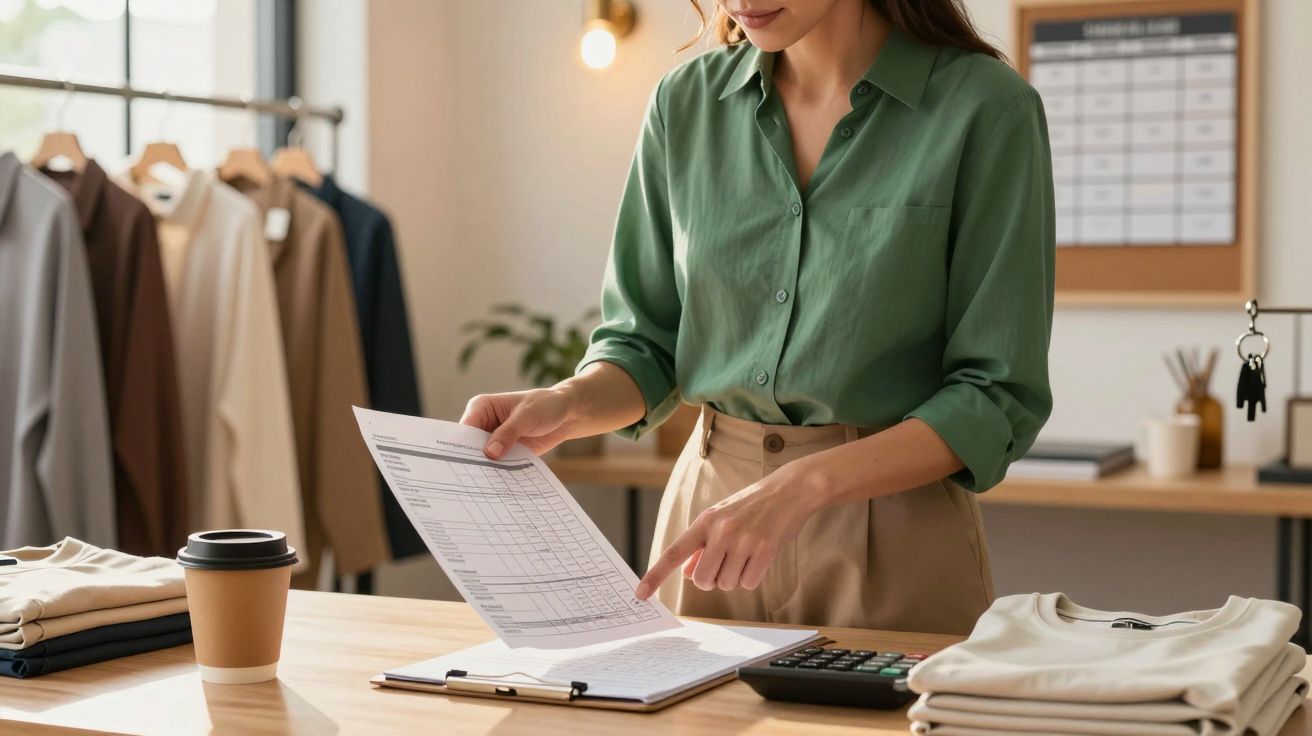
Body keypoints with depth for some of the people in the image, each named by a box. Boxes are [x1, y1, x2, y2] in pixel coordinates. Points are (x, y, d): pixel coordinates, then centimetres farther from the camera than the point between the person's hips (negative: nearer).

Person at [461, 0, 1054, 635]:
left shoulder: (985, 108, -11)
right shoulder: (686, 102, 2)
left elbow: (999, 398, -13)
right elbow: (648, 343, 6)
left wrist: (803, 486, -23)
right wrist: (565, 406, -15)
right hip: (708, 502, 4)